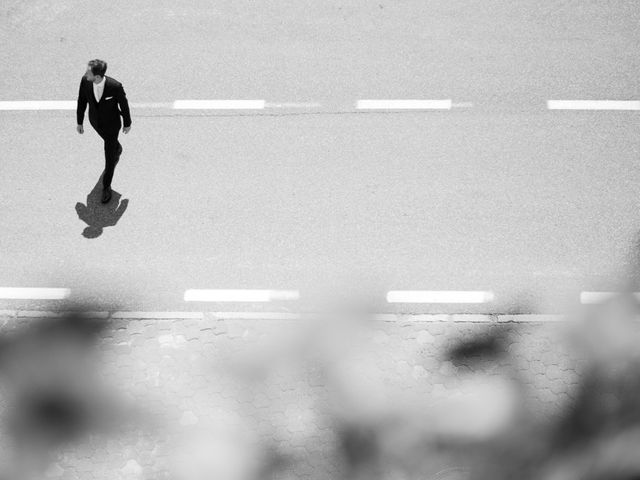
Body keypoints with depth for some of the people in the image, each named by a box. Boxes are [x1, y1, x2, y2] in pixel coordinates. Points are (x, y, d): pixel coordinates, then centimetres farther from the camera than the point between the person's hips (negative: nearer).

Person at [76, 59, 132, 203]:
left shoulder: (115, 86, -39)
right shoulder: (85, 80, -29)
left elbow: (124, 104, -19)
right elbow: (82, 101, -10)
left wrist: (127, 123, -2)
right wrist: (79, 122, 1)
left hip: (111, 124, -4)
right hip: (95, 121, 4)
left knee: (109, 157, 8)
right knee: (107, 139, 35)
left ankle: (106, 186, 30)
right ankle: (117, 148, 71)